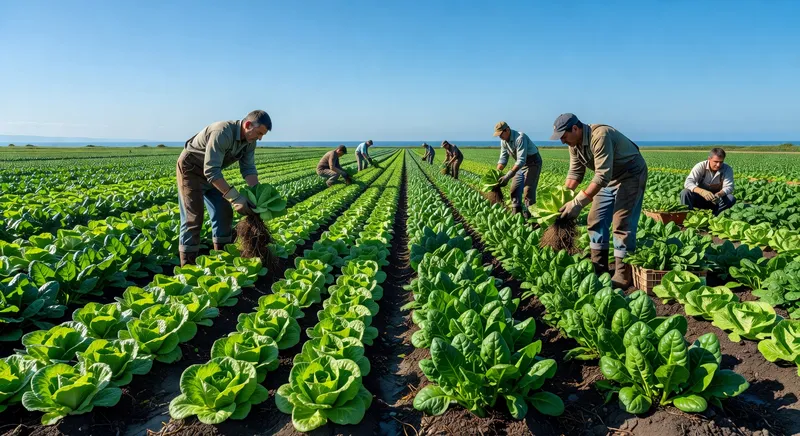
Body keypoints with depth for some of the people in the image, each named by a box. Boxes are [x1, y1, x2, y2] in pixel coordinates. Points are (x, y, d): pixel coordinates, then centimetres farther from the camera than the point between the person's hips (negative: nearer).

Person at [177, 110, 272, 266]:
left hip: (212, 171, 8)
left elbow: (248, 169, -9)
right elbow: (211, 171, -39)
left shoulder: (249, 141, -9)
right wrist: (235, 198, -42)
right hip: (190, 168, -8)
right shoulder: (222, 133, -36)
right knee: (193, 216, -12)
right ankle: (187, 267, -5)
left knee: (224, 212, 3)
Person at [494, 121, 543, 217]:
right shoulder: (503, 141, -6)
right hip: (521, 163, 8)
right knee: (514, 188, 5)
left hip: (532, 162, -8)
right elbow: (503, 158, 0)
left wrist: (507, 176, -40)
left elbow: (521, 161, -36)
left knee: (528, 189, -15)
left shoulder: (520, 138, -32)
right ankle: (516, 212, 13)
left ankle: (529, 214, -9)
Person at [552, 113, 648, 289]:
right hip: (609, 177, 9)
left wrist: (578, 202, -40)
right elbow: (575, 173, 2)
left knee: (622, 223, -12)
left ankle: (623, 276, -4)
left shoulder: (599, 136, -33)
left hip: (631, 175, -9)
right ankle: (599, 268, 15)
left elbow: (602, 176, -37)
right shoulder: (574, 144, -5)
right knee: (596, 220, 6)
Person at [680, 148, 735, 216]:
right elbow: (688, 183, -28)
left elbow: (728, 187, -18)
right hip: (700, 197, -1)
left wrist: (719, 194, -42)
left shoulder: (727, 169, -10)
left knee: (731, 199, -28)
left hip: (716, 201, 2)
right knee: (685, 193, -30)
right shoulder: (700, 166, -16)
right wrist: (702, 191, -47)